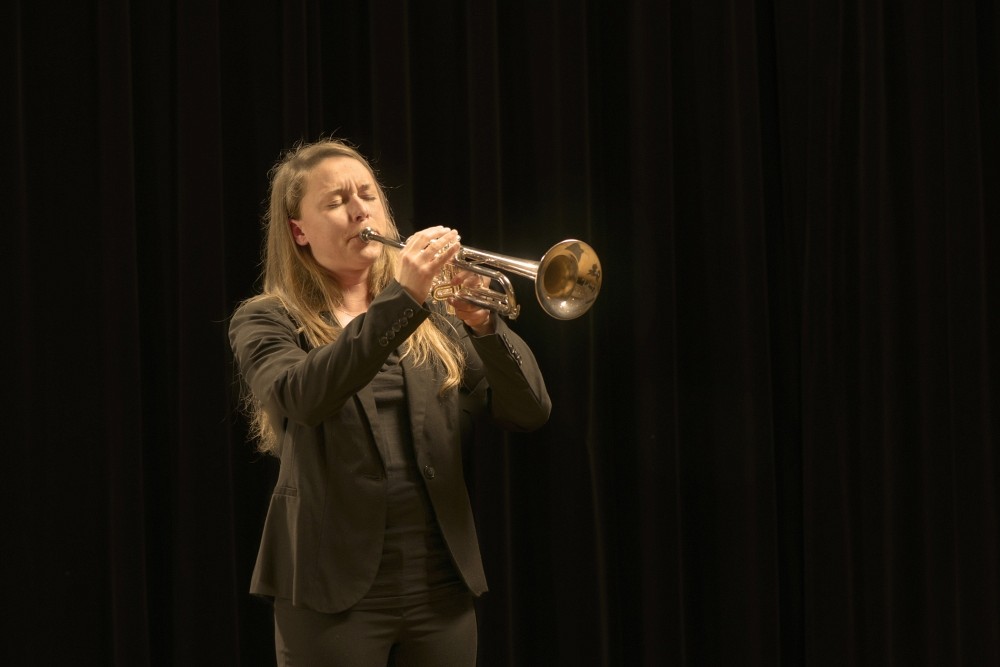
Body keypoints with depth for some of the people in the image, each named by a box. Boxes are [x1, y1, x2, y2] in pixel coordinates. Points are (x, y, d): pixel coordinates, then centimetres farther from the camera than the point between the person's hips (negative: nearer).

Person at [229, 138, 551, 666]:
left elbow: (530, 413, 0)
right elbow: (301, 398, -21)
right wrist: (401, 300, -27)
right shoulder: (267, 321, 2)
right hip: (336, 588, -3)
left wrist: (484, 324, -17)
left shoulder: (435, 314, 11)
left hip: (442, 588, 3)